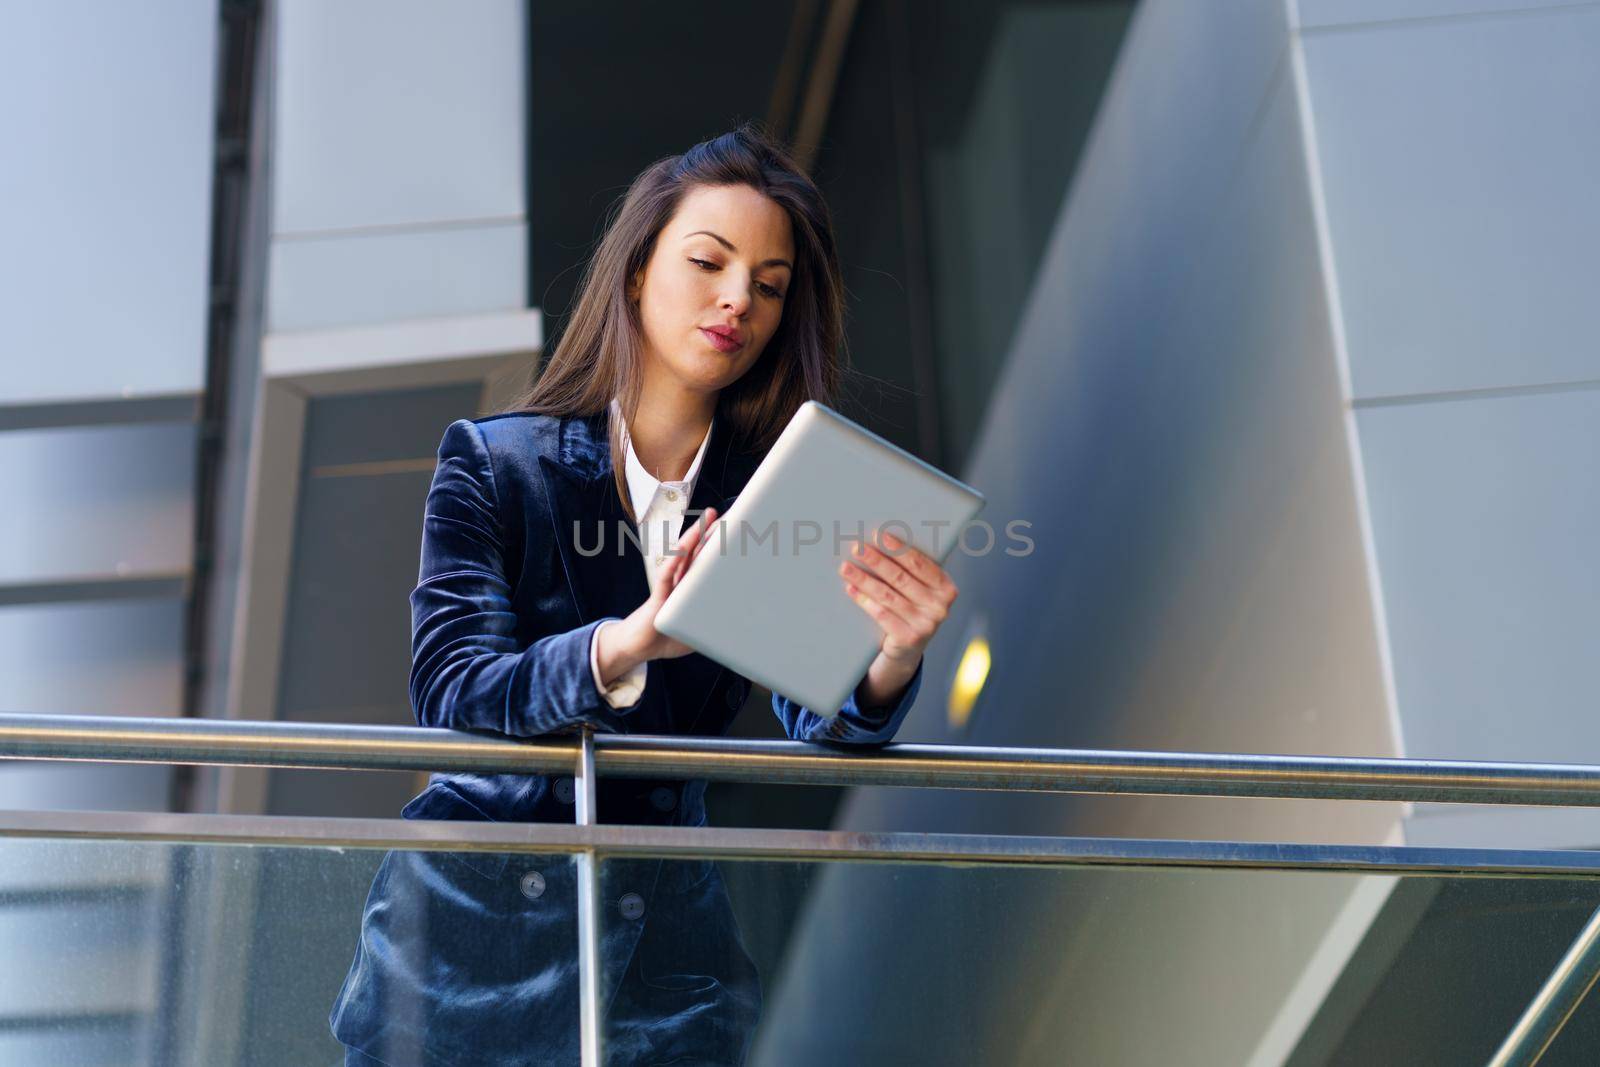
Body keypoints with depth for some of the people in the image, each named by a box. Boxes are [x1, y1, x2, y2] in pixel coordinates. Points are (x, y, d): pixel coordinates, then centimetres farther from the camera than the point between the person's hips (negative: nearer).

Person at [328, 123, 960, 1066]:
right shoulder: (494, 464, -2)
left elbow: (818, 721, -9)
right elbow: (451, 690, -16)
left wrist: (891, 662, -32)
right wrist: (627, 644, -34)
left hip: (663, 950, 2)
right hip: (475, 929, -2)